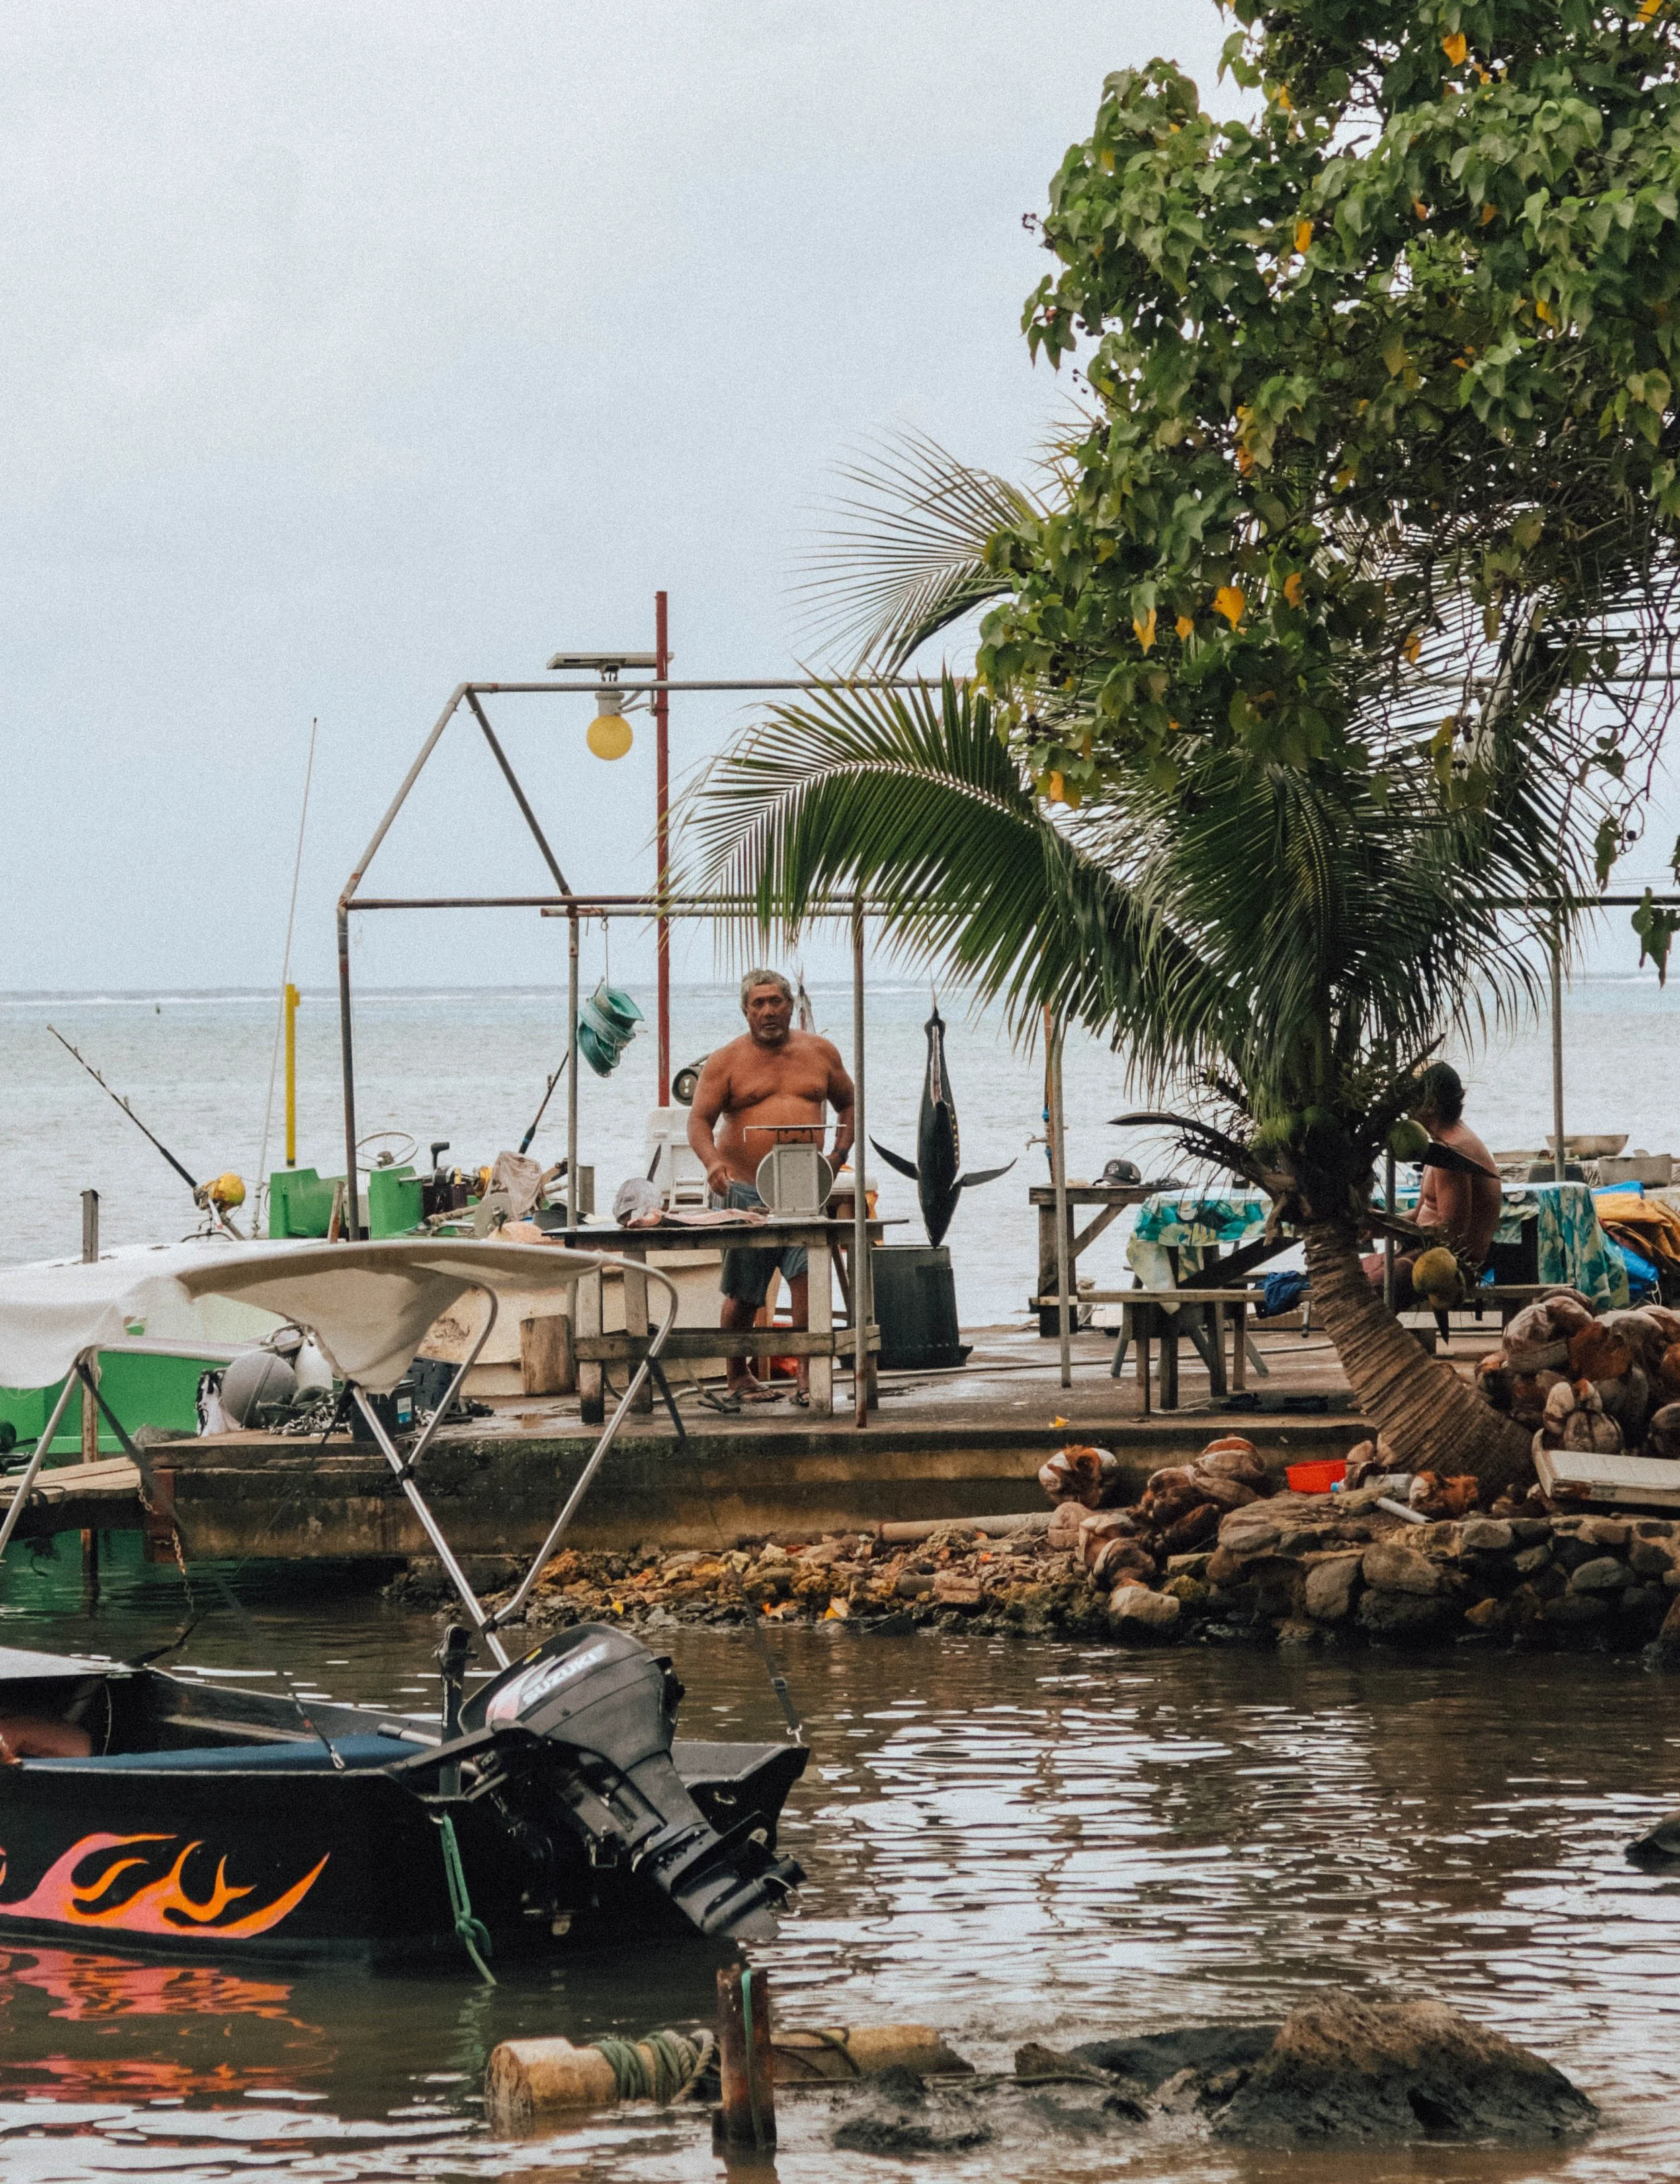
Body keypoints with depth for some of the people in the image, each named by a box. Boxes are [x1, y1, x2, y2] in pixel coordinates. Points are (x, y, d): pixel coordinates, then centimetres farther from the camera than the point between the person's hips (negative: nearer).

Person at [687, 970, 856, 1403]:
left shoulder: (820, 1053, 13)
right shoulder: (725, 1062, 3)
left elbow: (847, 1104, 25)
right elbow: (699, 1120, -5)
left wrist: (840, 1153, 8)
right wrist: (712, 1161, -25)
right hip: (745, 1190, -1)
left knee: (808, 1276, -17)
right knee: (743, 1293, 4)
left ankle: (807, 1377, -17)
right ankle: (739, 1376, 23)